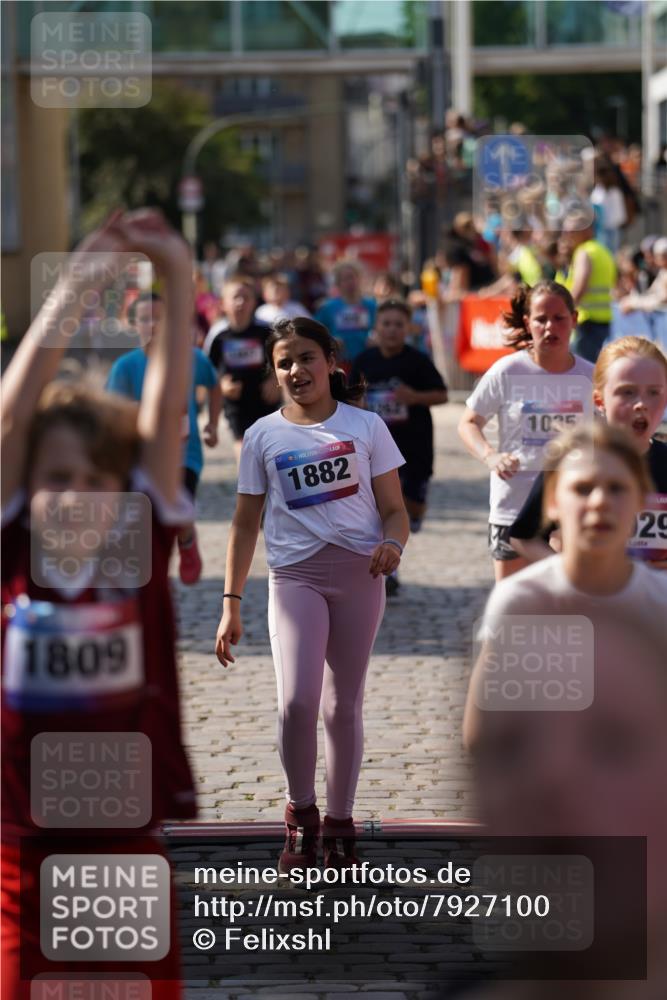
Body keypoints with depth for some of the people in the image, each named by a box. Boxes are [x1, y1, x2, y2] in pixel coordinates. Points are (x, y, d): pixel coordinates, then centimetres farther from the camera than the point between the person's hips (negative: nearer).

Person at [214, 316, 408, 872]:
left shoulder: (365, 426, 5)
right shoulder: (264, 436, 7)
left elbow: (394, 509, 6)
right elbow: (246, 523, 11)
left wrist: (393, 544, -18)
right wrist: (231, 604, 7)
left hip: (358, 574, 0)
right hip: (295, 575, 0)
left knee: (343, 705, 6)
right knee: (297, 701, -17)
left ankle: (340, 823, 19)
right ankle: (301, 813, 3)